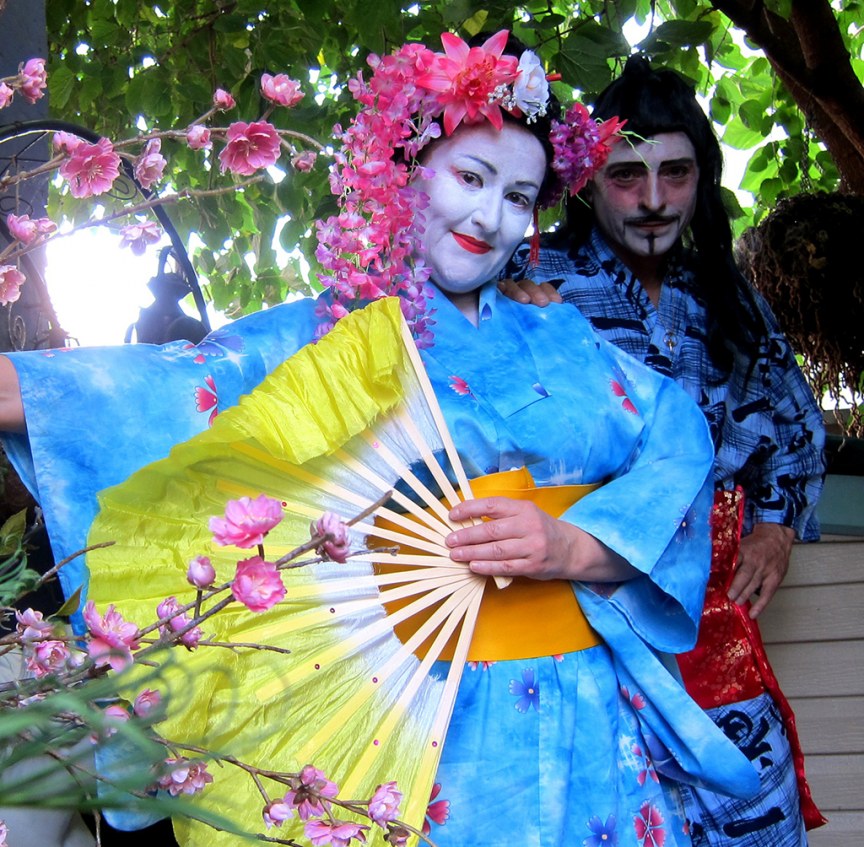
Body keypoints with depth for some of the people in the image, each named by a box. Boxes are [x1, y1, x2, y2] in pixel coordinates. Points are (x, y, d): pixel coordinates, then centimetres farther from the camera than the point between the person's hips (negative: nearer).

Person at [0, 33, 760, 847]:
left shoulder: (562, 336, 10)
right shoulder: (330, 332, 2)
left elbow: (678, 443, -1)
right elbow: (178, 391, -13)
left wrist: (573, 547, -18)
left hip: (587, 718, 3)